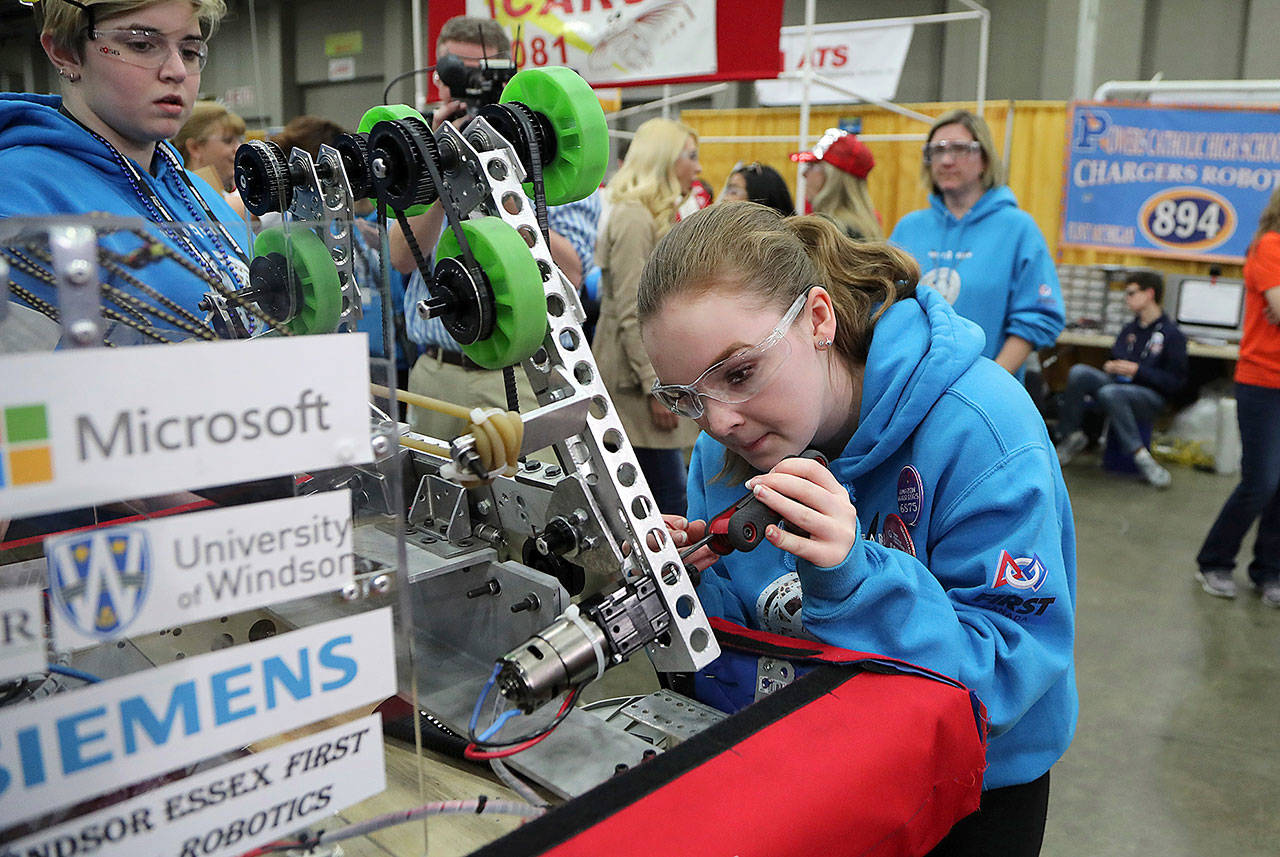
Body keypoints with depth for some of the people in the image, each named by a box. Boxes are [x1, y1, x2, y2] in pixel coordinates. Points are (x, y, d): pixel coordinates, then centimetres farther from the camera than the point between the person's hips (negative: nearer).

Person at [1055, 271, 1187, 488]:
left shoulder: (1171, 334, -2)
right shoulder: (1129, 330, 18)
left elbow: (1175, 382, -7)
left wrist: (1138, 371, -16)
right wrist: (1110, 367, 6)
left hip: (1151, 395, -6)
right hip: (1119, 384, 6)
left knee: (1110, 393, -39)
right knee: (1078, 372, -22)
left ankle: (1141, 456, -30)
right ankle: (1072, 436, -13)